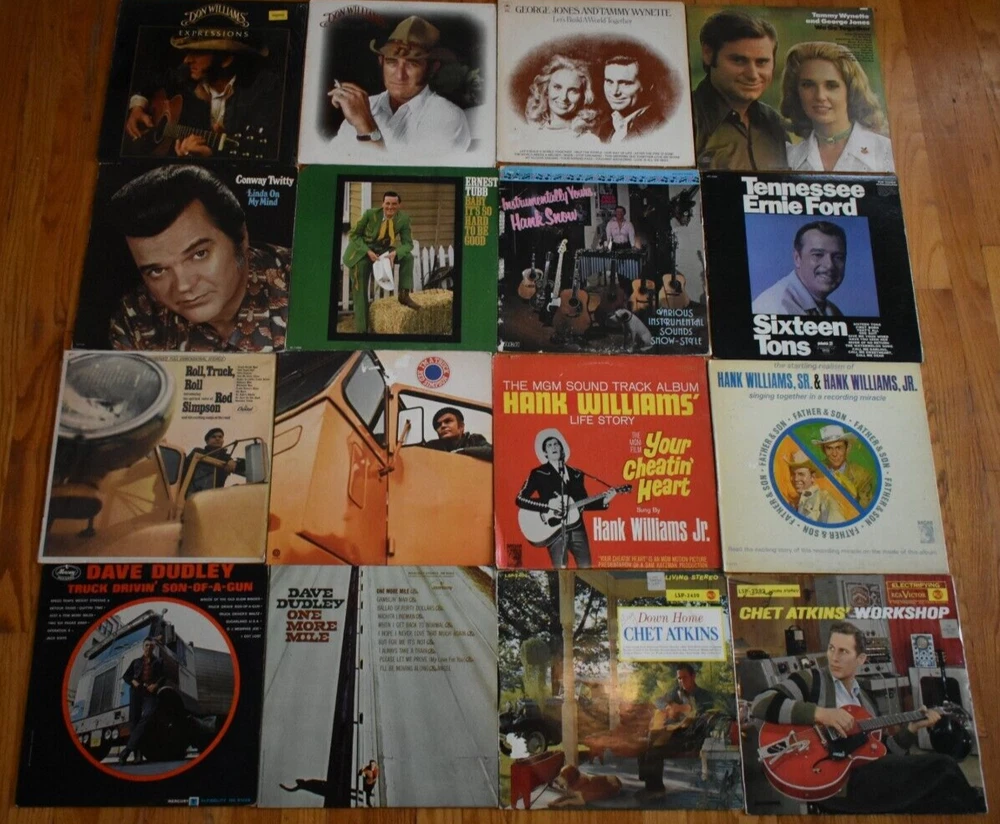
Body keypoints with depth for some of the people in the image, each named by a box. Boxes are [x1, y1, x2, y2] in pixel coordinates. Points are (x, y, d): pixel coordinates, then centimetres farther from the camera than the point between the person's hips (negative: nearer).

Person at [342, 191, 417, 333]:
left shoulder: (403, 218, -14)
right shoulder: (370, 214, -21)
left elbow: (408, 243, -11)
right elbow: (353, 234, -12)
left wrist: (395, 253, -32)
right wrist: (368, 251, -26)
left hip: (383, 250, 3)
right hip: (362, 252, -3)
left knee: (408, 256, -19)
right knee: (360, 292, -4)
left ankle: (404, 294, -10)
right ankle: (361, 328, 4)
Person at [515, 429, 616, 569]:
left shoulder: (576, 474, 13)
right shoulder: (538, 473, 0)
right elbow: (520, 499, -7)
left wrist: (603, 501, -2)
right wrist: (548, 504, -16)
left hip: (577, 528, 4)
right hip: (554, 530, -4)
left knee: (586, 568, 2)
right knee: (560, 571, -7)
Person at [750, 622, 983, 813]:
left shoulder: (864, 699, 25)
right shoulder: (811, 679, 2)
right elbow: (760, 704, -15)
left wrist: (911, 729, 15)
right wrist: (819, 713, -22)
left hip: (869, 777, 7)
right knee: (942, 767, -14)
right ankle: (970, 813, 5)